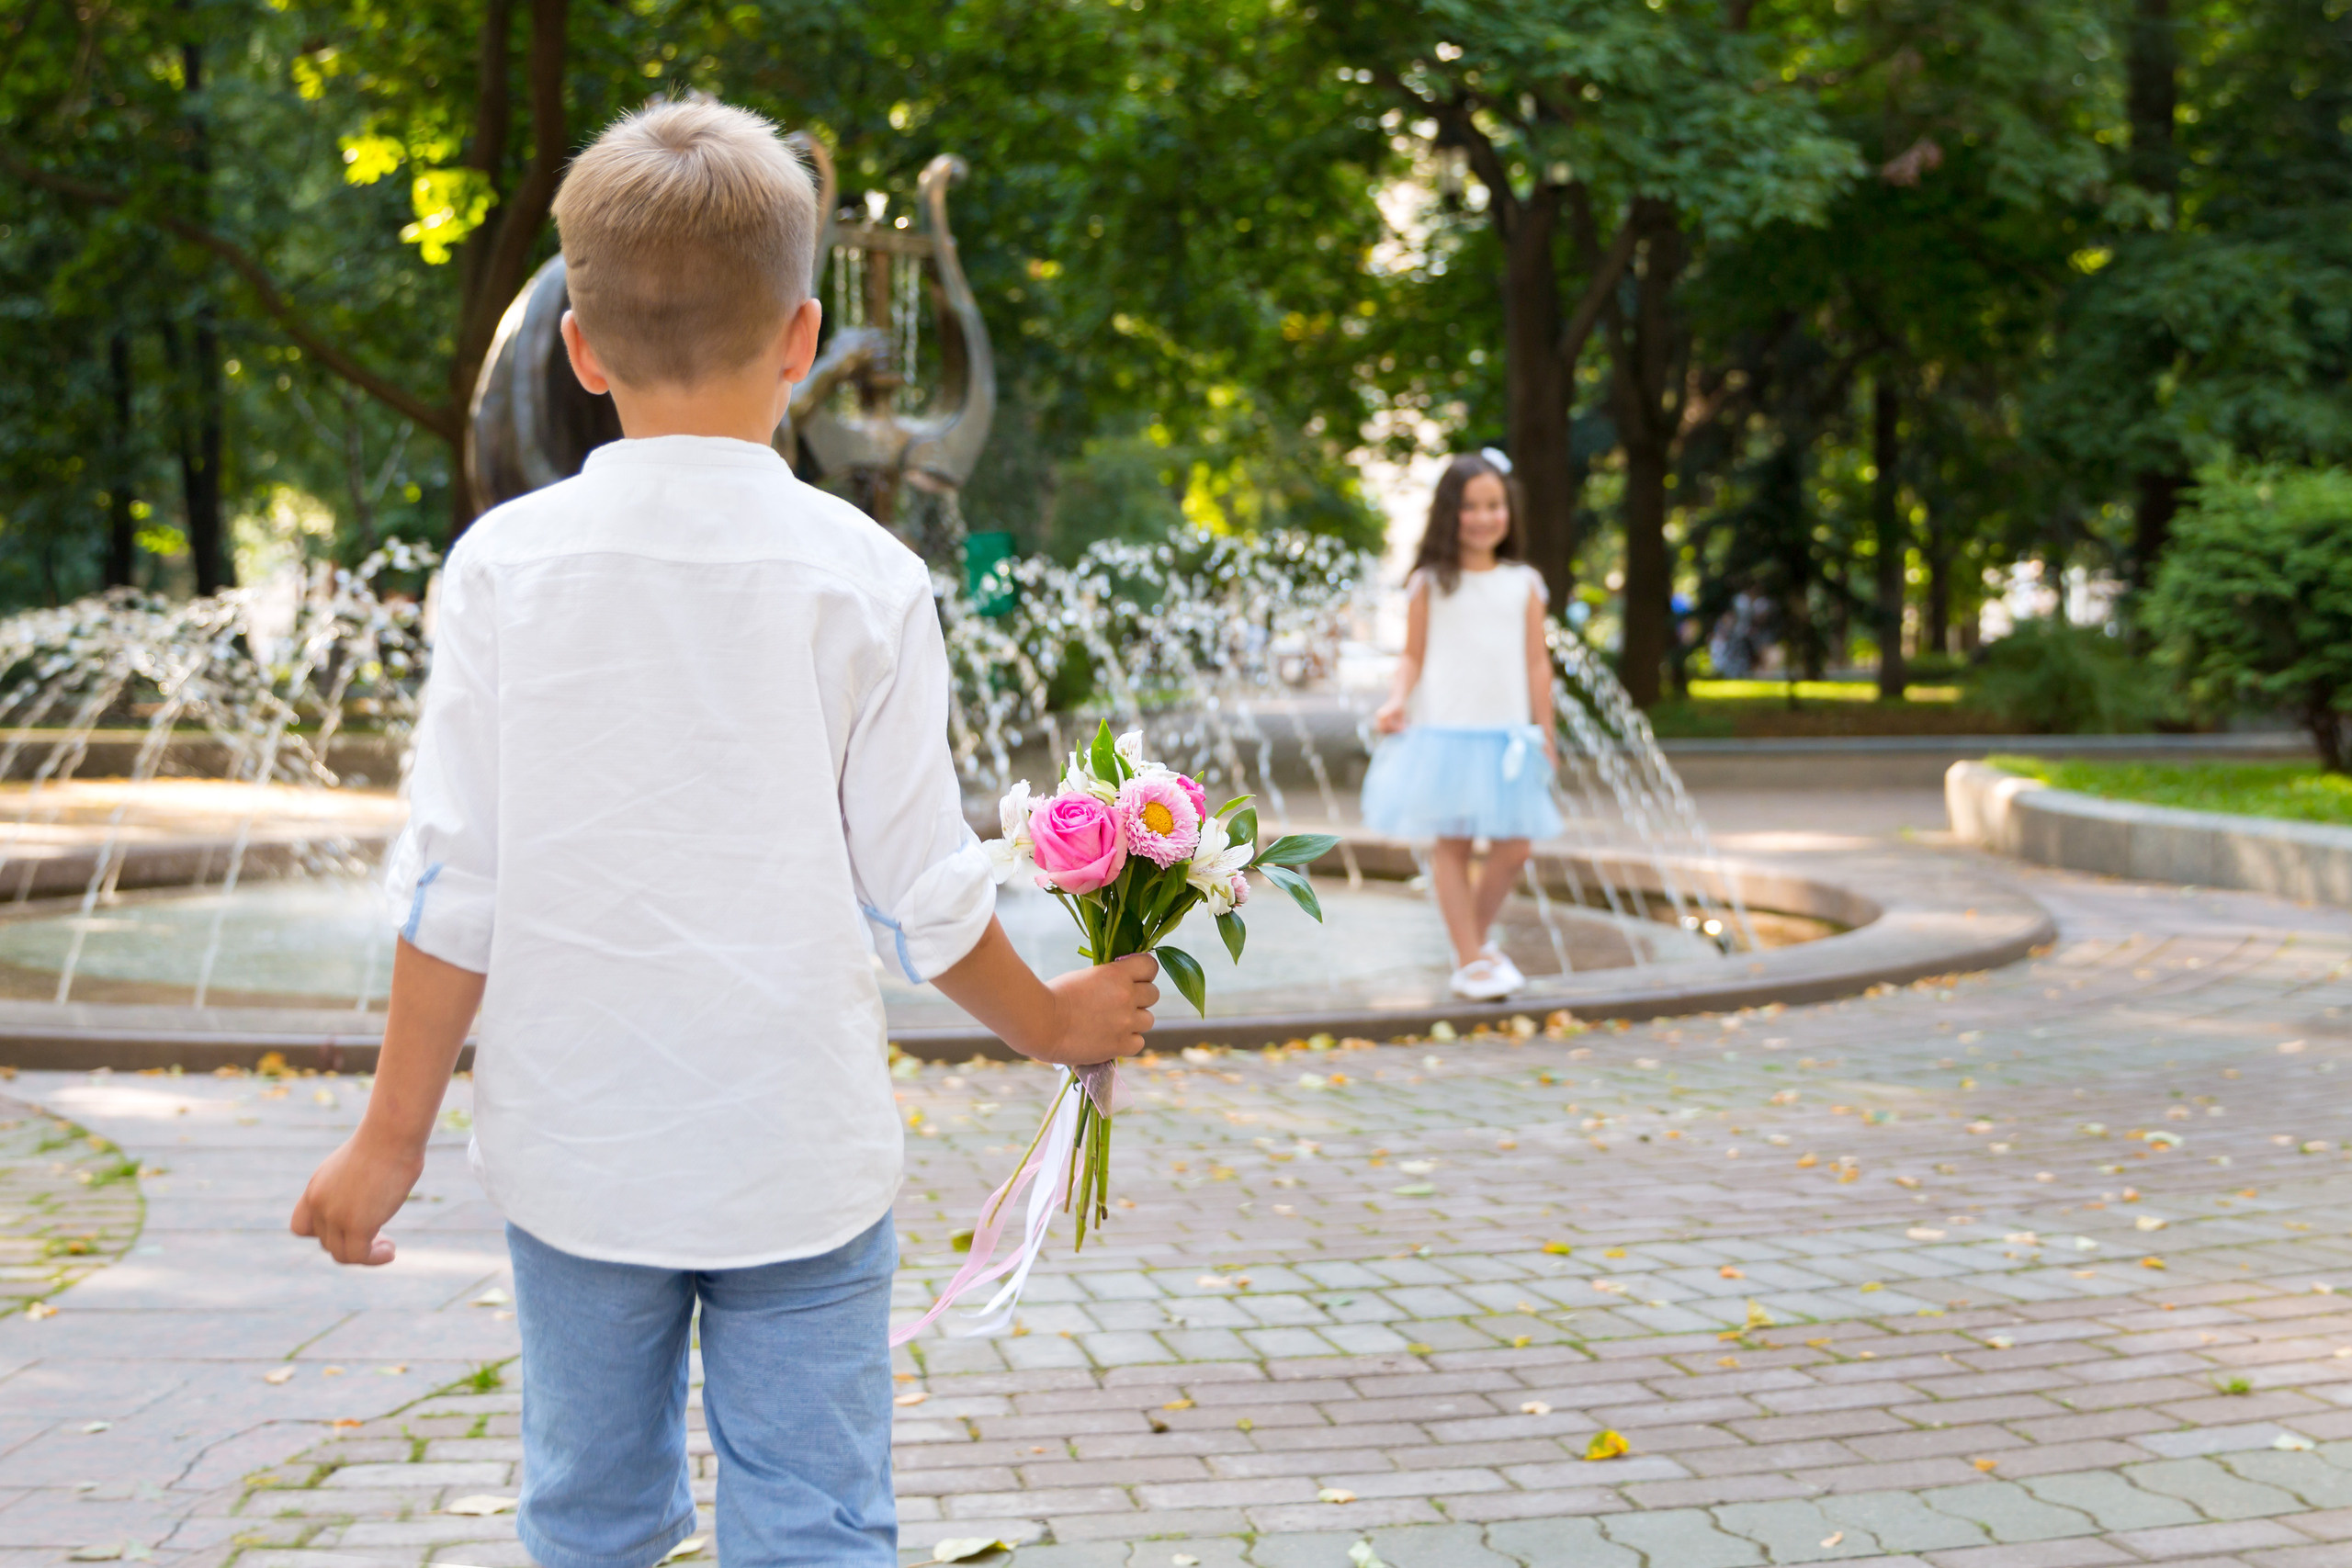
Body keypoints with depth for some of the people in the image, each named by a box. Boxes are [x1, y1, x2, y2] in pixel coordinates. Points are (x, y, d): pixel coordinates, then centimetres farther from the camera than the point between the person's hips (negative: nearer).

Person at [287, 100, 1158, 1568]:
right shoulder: (863, 577, -8)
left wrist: (395, 1133, 5)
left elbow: (455, 887, -5)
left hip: (575, 1155, 2)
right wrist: (1053, 1021, 14)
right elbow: (922, 892, -4)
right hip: (799, 1156, -1)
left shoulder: (507, 563, -5)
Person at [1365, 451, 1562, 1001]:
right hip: (1445, 731, -3)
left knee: (1513, 846, 2)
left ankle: (1477, 938, 24)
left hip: (1508, 735, 3)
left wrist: (1544, 734, 7)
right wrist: (1397, 701, -14)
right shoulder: (1430, 583, 2)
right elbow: (1413, 654, 3)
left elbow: (1537, 662, 9)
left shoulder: (1524, 584, 8)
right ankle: (1470, 961, 8)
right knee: (1452, 843, 0)